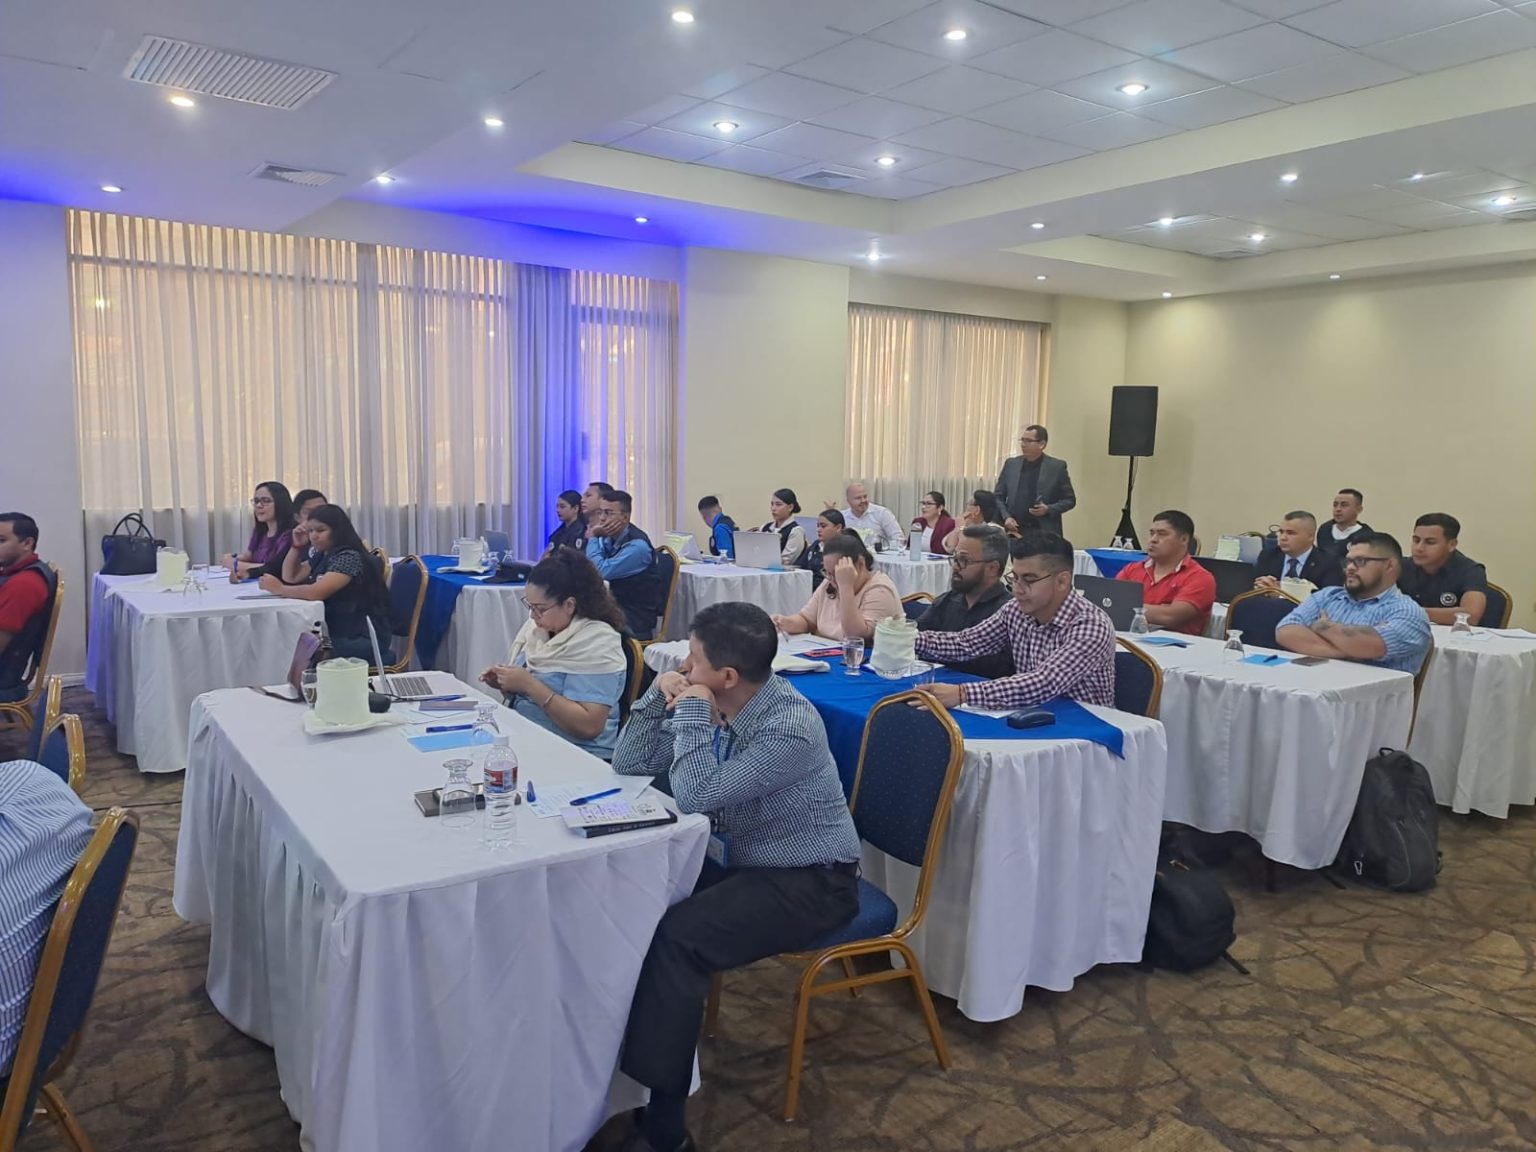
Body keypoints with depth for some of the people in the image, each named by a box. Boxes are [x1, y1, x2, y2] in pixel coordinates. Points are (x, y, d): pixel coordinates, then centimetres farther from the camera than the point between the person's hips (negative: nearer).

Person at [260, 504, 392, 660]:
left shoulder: (349, 557, -17)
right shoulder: (321, 555, 13)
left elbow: (316, 592, -25)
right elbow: (290, 577, 22)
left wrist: (279, 589, -14)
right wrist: (297, 544, 9)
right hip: (337, 633, 8)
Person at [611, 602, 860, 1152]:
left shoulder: (790, 727, -26)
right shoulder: (719, 707, -1)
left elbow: (696, 796, -28)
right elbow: (629, 764, 3)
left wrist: (692, 710, -22)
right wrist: (658, 696, -9)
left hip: (811, 883, -8)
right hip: (747, 862, 8)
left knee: (675, 935, -27)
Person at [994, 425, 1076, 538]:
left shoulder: (1057, 467, 1)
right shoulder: (1011, 464, 9)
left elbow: (1069, 500, 5)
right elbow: (998, 497, 13)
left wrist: (1048, 509, -11)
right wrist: (1006, 517, -3)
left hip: (1046, 532, -2)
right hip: (1014, 530, 2)